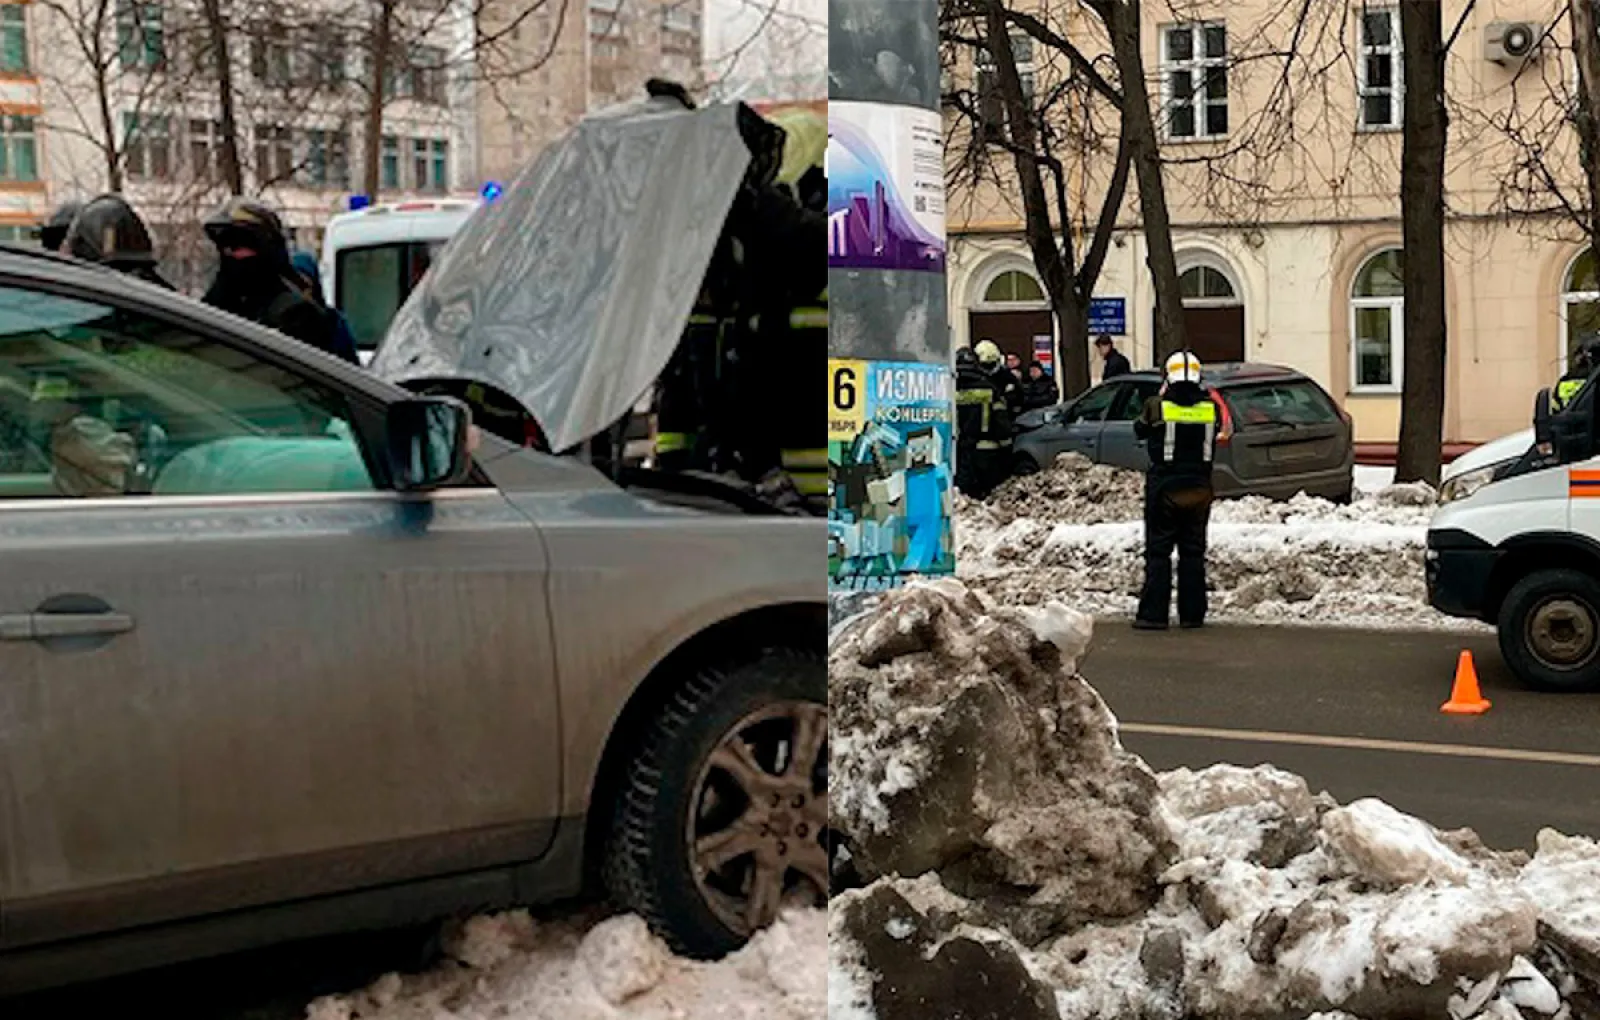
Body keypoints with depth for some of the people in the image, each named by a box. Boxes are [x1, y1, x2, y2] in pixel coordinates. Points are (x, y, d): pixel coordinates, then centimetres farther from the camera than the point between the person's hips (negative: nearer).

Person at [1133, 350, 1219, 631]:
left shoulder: (1157, 406, -12)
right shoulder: (1209, 407, -4)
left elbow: (1140, 430, 6)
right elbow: (1213, 442, 10)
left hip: (1164, 487, -3)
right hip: (1199, 488, 3)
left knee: (1158, 552, 2)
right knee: (1193, 551, 10)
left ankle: (1154, 614, -2)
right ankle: (1192, 614, 11)